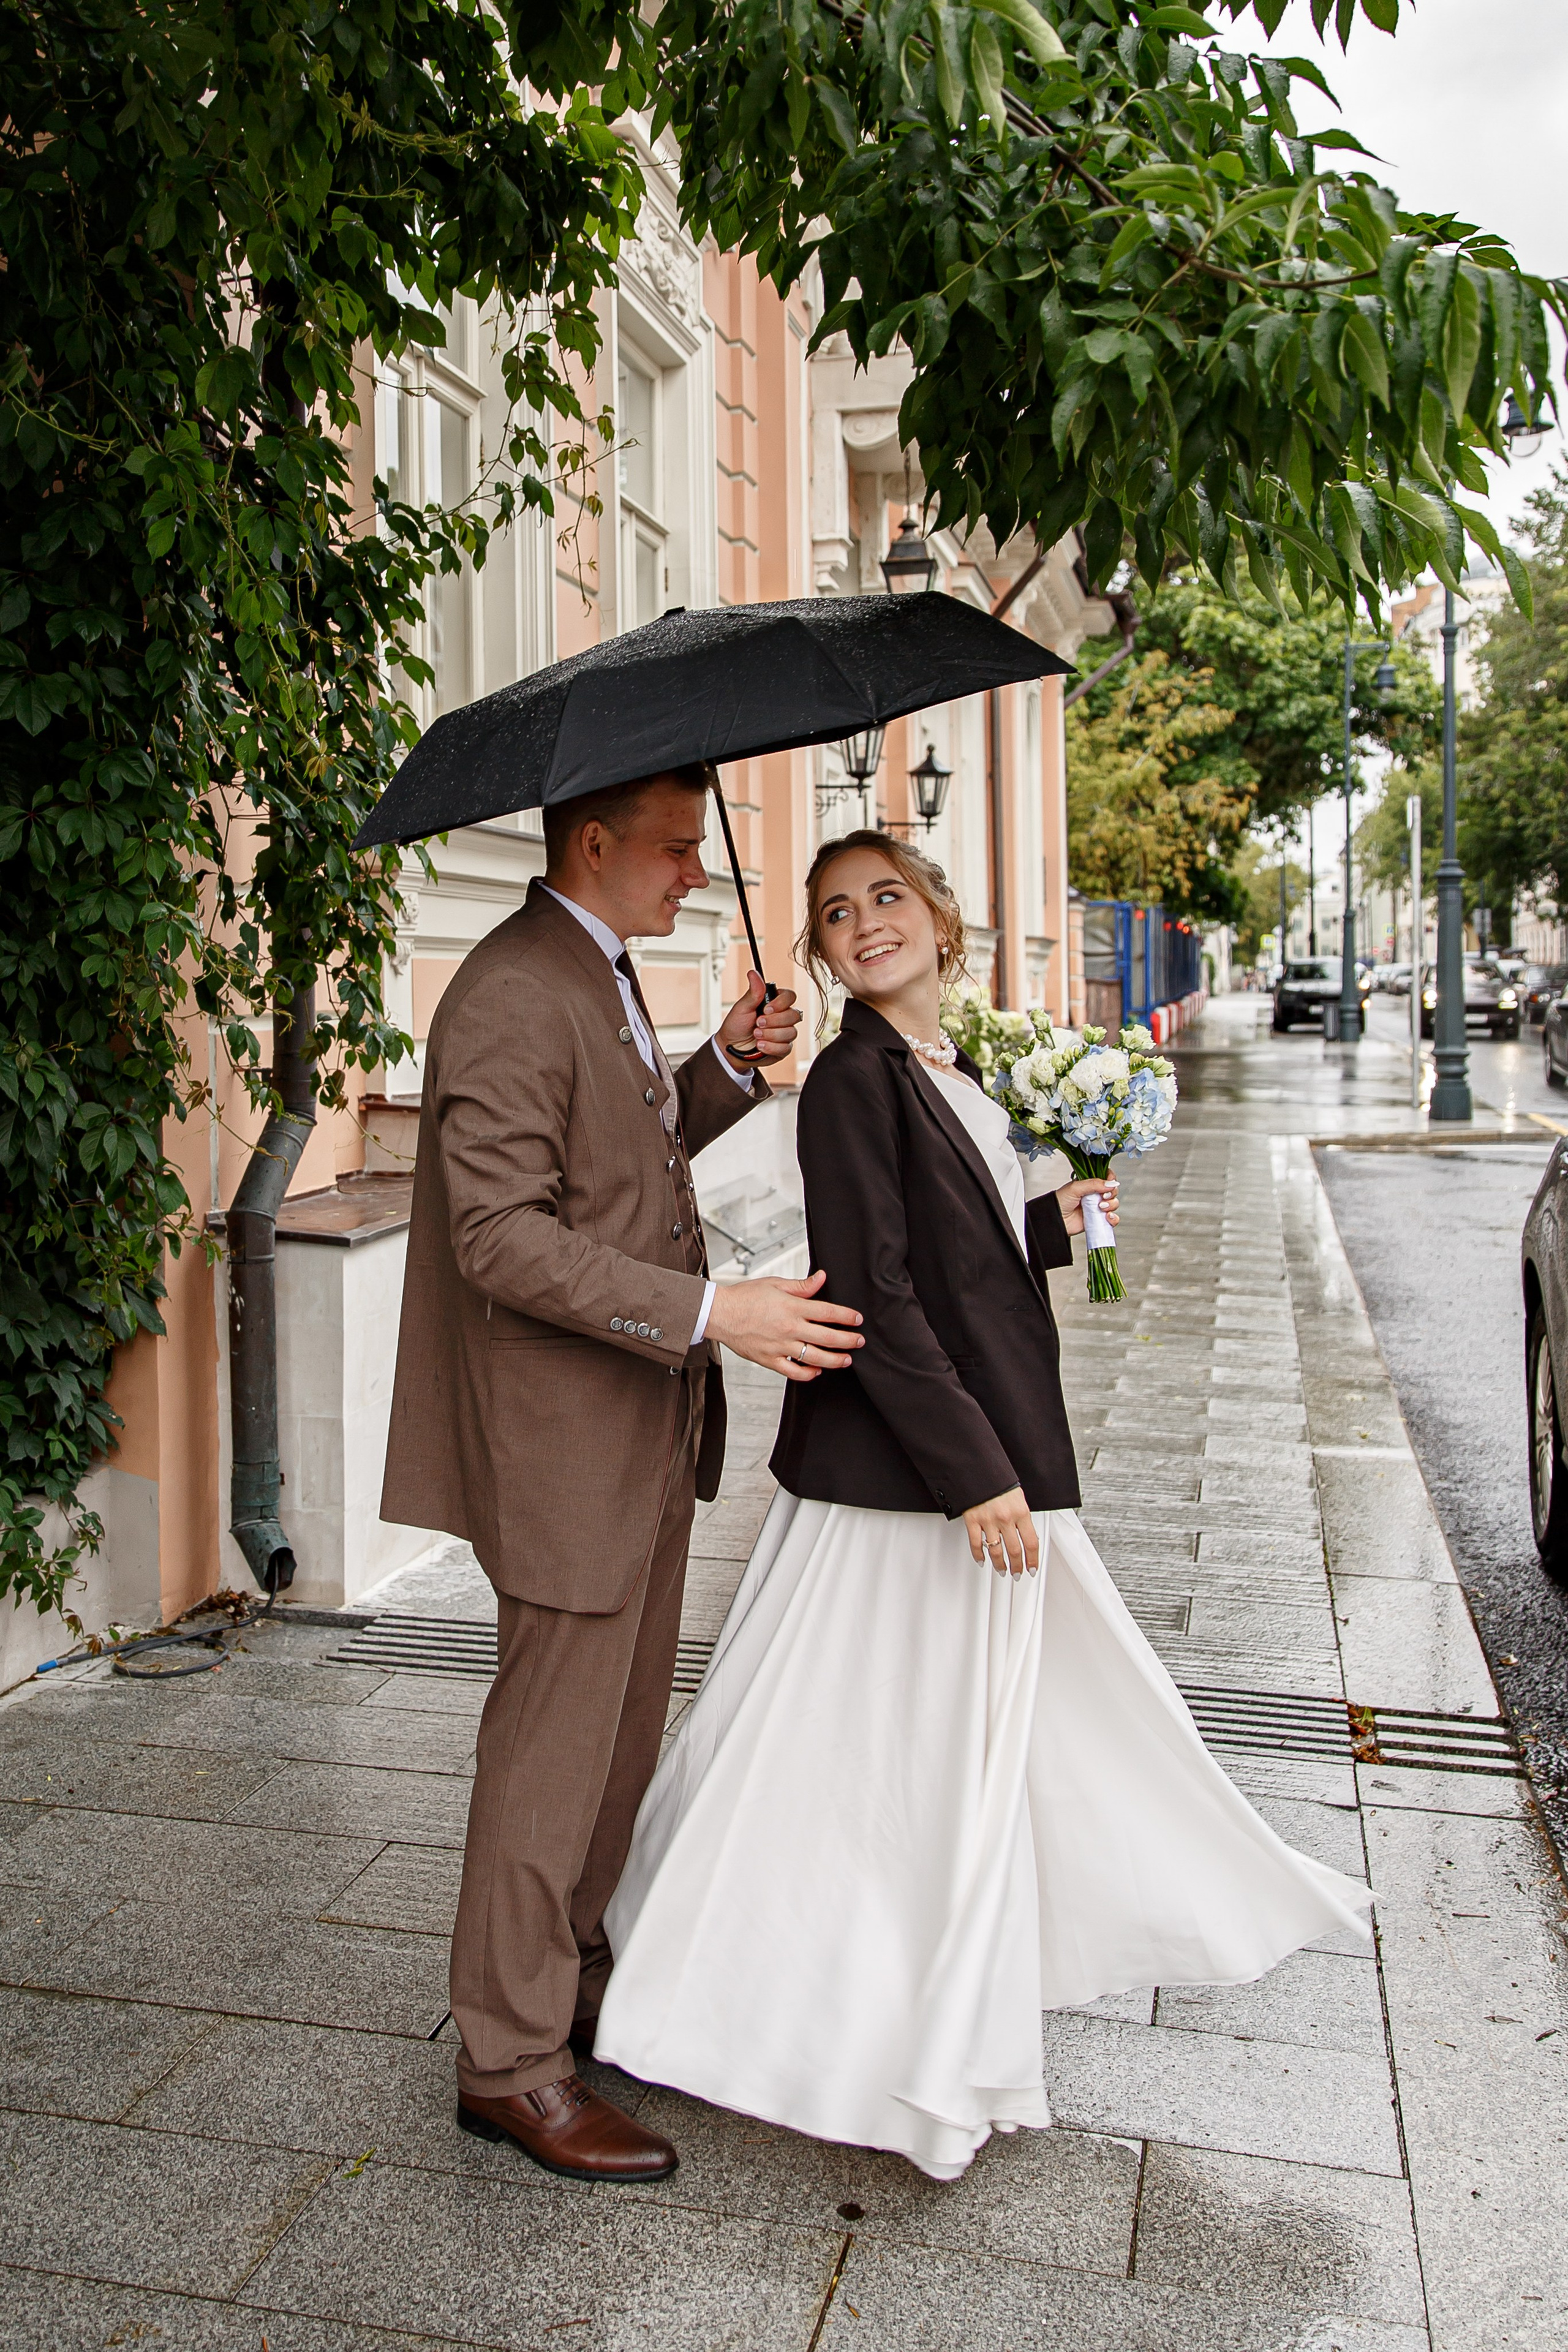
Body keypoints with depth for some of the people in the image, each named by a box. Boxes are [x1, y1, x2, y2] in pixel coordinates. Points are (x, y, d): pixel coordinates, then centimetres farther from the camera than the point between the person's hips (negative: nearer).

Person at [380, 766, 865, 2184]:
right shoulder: (512, 1000, -19)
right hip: (566, 1440, -10)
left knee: (624, 1726, 19)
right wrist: (711, 1314, -28)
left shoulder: (604, 976, 14)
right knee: (555, 1743, 2)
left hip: (647, 1429, 10)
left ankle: (575, 1978, 36)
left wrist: (730, 1066, 4)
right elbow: (504, 1234, -25)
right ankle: (511, 2059, 18)